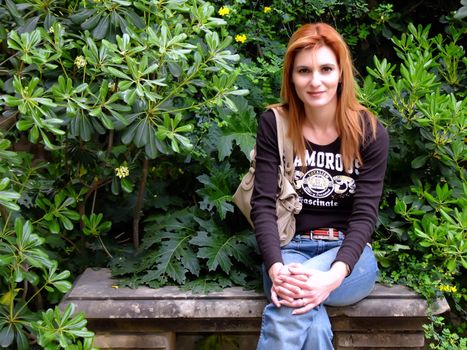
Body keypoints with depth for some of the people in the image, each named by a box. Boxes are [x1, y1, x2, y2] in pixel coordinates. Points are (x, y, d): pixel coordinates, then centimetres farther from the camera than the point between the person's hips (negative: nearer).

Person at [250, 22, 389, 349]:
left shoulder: (370, 132, -4)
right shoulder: (274, 125, -3)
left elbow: (364, 214, -10)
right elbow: (263, 203, -8)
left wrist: (334, 275, -29)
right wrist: (275, 269, -27)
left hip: (349, 255, 0)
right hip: (290, 249, 0)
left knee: (293, 305, -33)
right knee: (312, 322, -33)